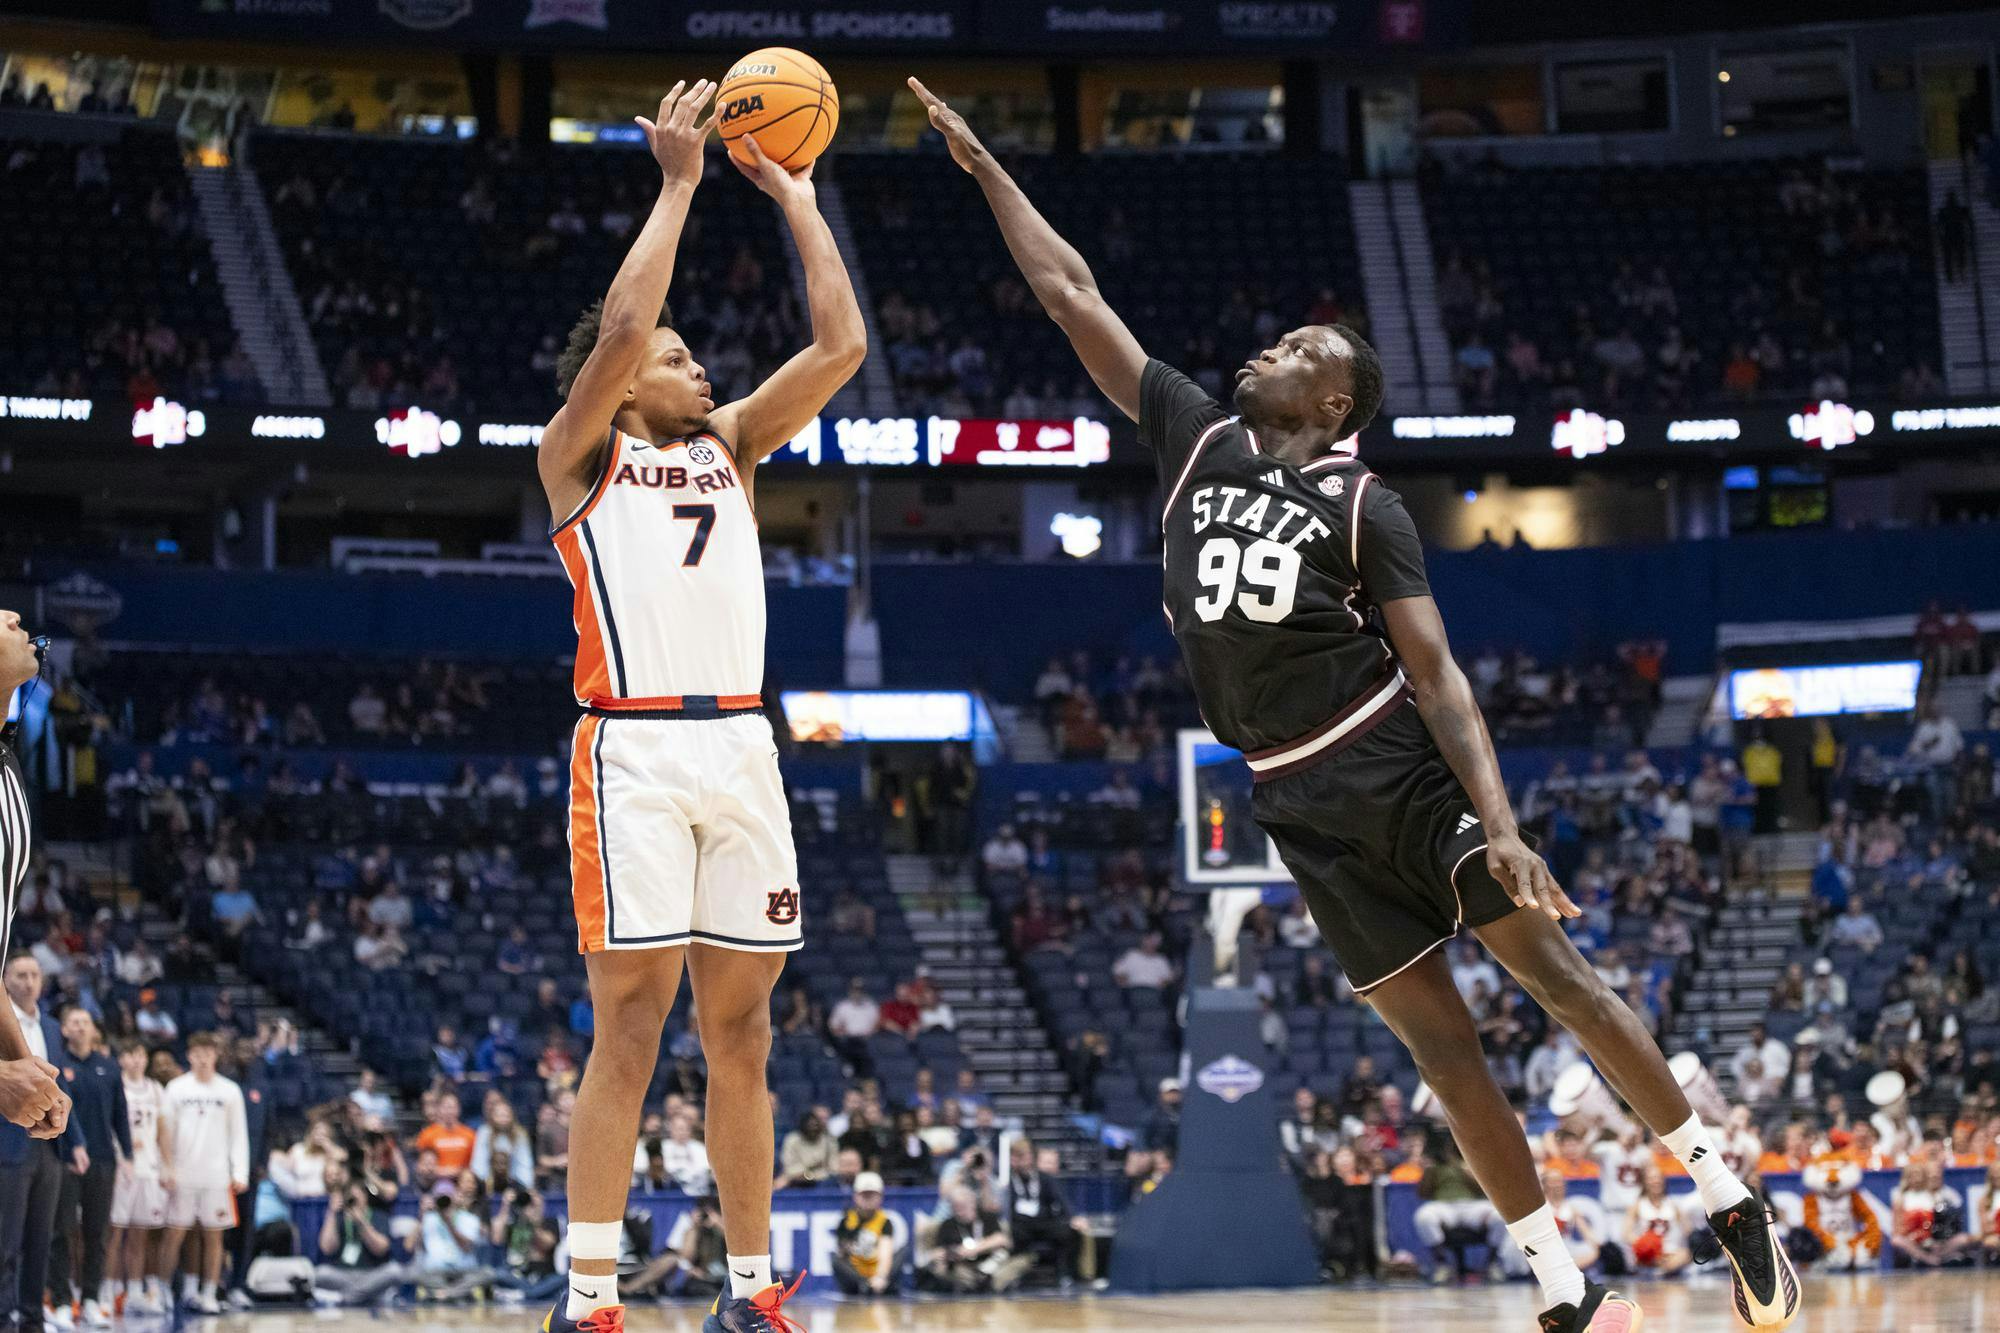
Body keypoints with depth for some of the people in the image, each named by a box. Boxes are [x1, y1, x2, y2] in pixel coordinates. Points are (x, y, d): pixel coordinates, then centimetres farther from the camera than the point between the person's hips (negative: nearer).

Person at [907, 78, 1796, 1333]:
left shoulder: (1366, 504, -3)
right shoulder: (1197, 437, 8)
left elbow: (1435, 672, -9)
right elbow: (1073, 295, 11)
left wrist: (1500, 826, -19)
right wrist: (985, 168, 11)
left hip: (1400, 767, -4)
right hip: (1298, 799, 4)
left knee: (1556, 969, -7)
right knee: (1439, 1041, 2)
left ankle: (1731, 1202, 2)